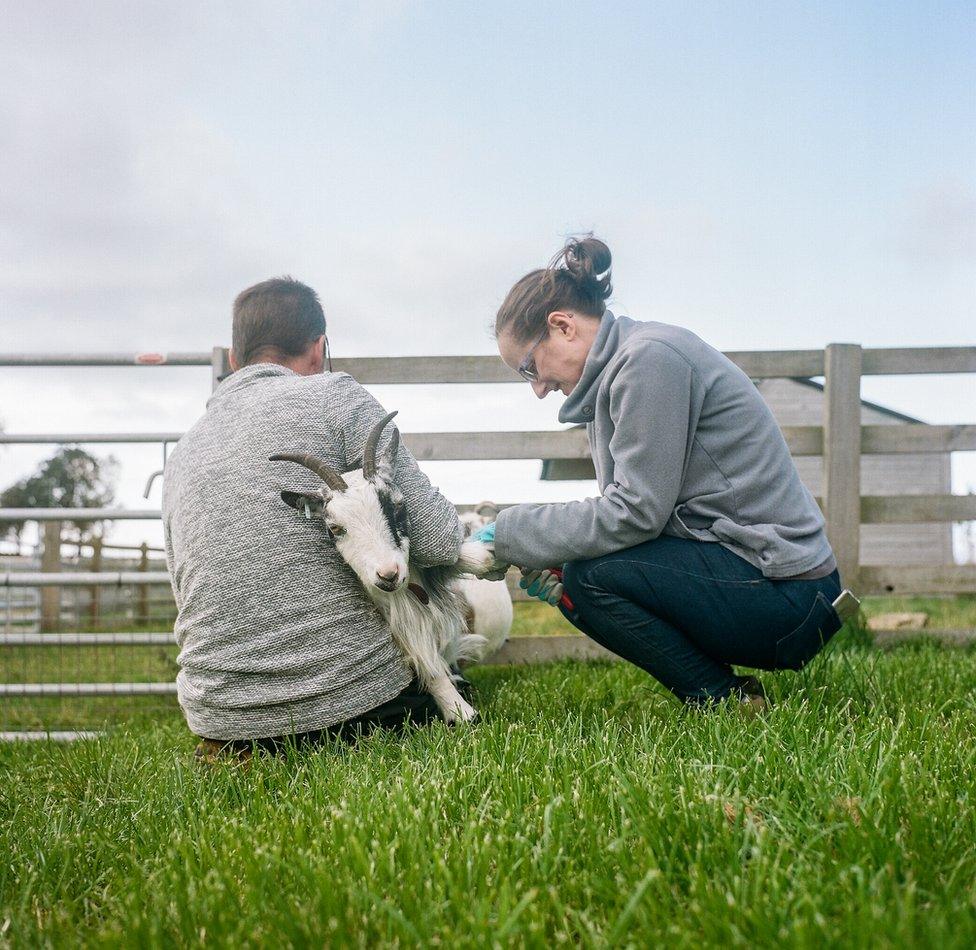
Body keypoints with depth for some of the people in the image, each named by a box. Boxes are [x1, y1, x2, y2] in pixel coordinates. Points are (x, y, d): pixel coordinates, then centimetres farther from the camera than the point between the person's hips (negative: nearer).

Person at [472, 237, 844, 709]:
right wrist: (559, 563, 1)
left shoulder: (651, 356, -16)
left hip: (783, 594, -10)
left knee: (589, 574, -19)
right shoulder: (618, 370, 14)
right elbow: (642, 507, 14)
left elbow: (635, 513, -21)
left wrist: (509, 534, -12)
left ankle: (727, 701, -6)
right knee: (570, 585, 10)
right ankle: (726, 693, 10)